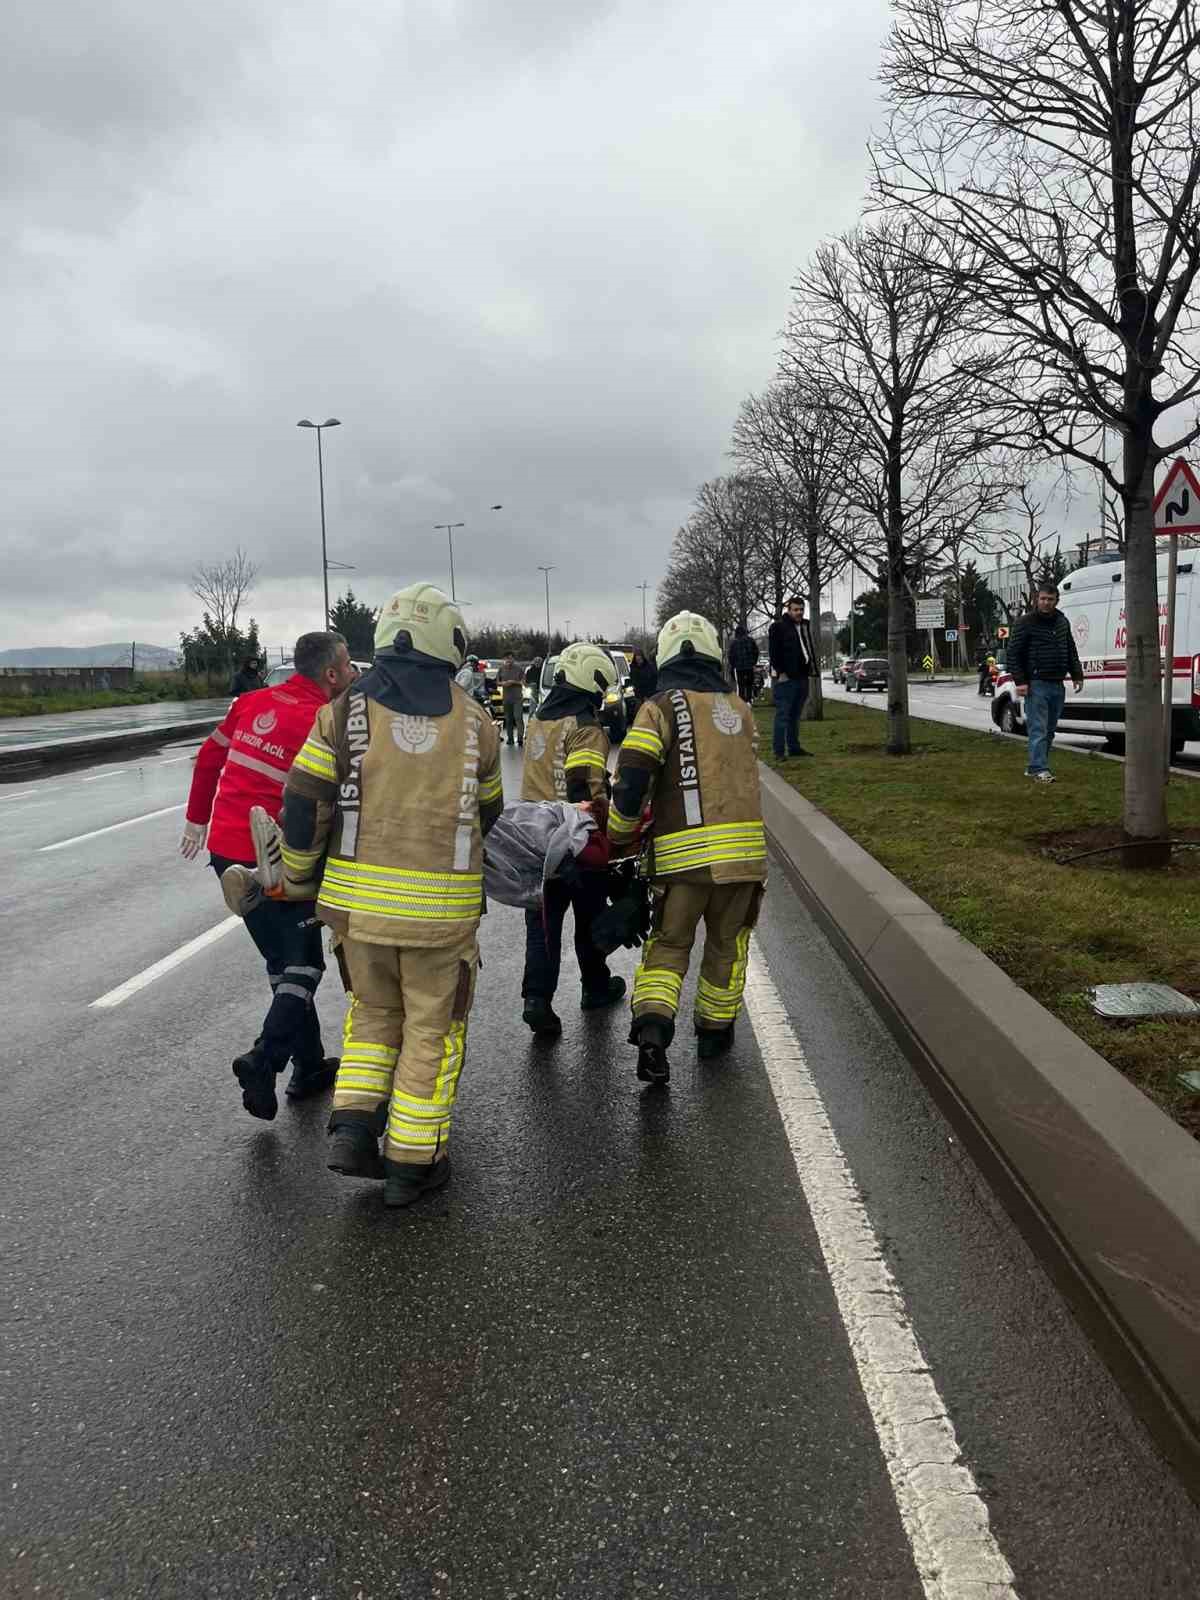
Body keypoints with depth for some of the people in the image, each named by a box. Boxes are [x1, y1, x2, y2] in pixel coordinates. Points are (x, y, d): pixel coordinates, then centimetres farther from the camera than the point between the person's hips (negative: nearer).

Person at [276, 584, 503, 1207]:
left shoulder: (345, 709, -2)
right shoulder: (474, 721, 1)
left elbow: (303, 805, -4)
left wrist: (298, 878, 11)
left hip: (358, 897, 2)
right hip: (442, 904, -1)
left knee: (374, 1012, 23)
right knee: (431, 1029, 12)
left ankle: (353, 1124, 11)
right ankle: (411, 1162, 18)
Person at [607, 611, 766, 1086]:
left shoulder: (661, 708, -2)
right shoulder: (740, 710, 13)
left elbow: (631, 779, -11)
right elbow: (736, 776, 14)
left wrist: (619, 838, 1)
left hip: (680, 851, -3)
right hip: (743, 846, 3)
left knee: (668, 945, 11)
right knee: (727, 944, 20)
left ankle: (652, 1028, -9)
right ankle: (715, 1031, 33)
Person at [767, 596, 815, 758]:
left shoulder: (805, 626, 17)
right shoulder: (778, 626, -7)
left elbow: (810, 648, 26)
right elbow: (773, 652, -12)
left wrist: (811, 664, 13)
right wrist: (780, 672, -16)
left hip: (802, 677, 8)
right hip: (785, 678, -8)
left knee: (795, 715, 14)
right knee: (782, 714, -7)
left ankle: (794, 747, 21)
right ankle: (779, 751, -5)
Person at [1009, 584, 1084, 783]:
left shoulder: (1062, 623, 14)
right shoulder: (1026, 623, -6)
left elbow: (1071, 652, 22)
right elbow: (1013, 653, -7)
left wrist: (1077, 675, 14)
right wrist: (1020, 681, -14)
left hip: (1057, 685, 7)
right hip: (1036, 685, -7)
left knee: (1049, 730, 10)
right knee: (1038, 729, -11)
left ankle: (1034, 767, 18)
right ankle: (1040, 769, -12)